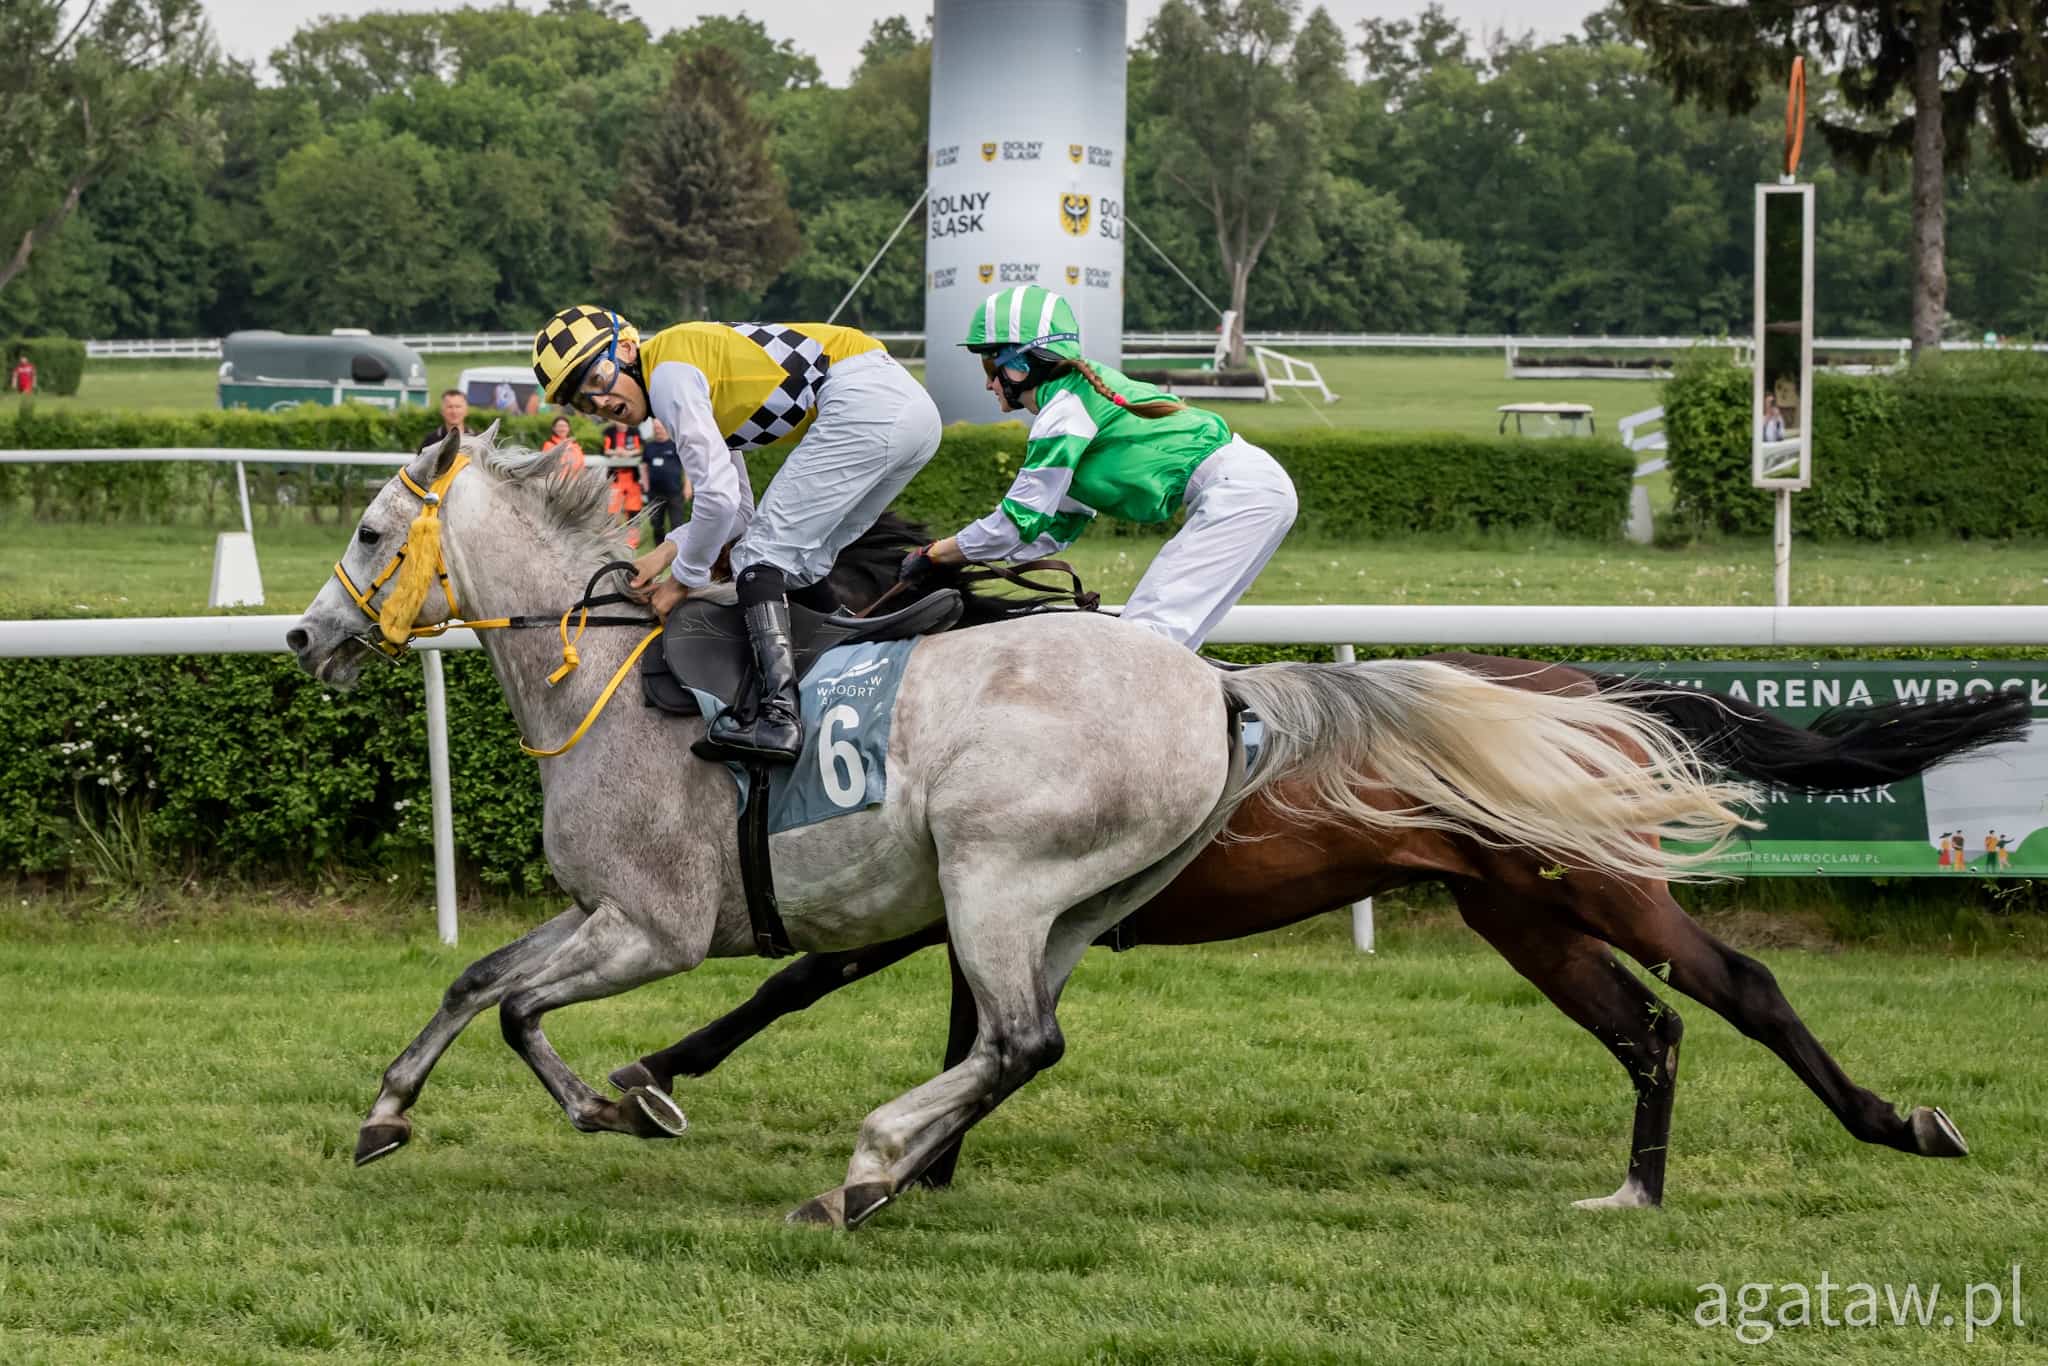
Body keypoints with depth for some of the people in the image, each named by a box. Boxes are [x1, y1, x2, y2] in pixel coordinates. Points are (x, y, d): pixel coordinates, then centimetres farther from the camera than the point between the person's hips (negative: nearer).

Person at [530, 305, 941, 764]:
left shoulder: (668, 371, -6)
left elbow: (719, 497, -11)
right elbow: (740, 512, 26)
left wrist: (684, 577, 3)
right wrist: (669, 550, 12)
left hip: (863, 400, -10)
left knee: (761, 552, -9)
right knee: (797, 563, 19)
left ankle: (777, 714, -22)